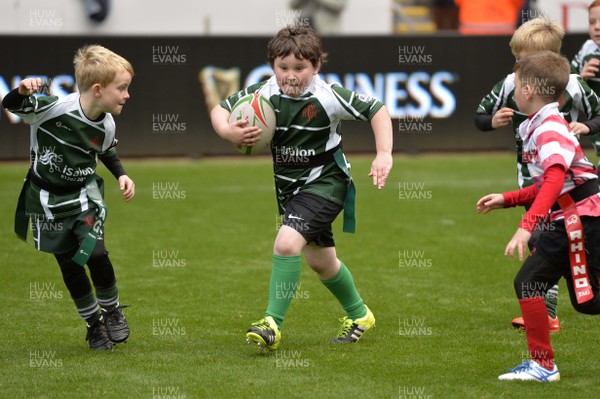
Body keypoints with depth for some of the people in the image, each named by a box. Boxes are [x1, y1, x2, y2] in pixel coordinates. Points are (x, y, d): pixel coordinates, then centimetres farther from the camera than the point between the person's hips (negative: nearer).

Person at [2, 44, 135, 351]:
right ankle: (93, 323, 25)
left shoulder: (106, 125, -11)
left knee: (94, 253, -14)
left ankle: (112, 311, 13)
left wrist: (122, 175, -5)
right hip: (47, 199, -2)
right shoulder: (51, 108, -27)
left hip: (84, 195, 2)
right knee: (69, 265, 5)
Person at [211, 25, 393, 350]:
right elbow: (219, 110, -3)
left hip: (324, 181, -6)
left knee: (287, 241, -26)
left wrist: (384, 154, -23)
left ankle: (273, 324, -19)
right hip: (288, 187, 6)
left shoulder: (327, 97, -21)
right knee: (320, 260, 20)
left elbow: (376, 110, -13)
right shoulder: (263, 94, -11)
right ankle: (358, 315, 44)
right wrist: (229, 132, -25)